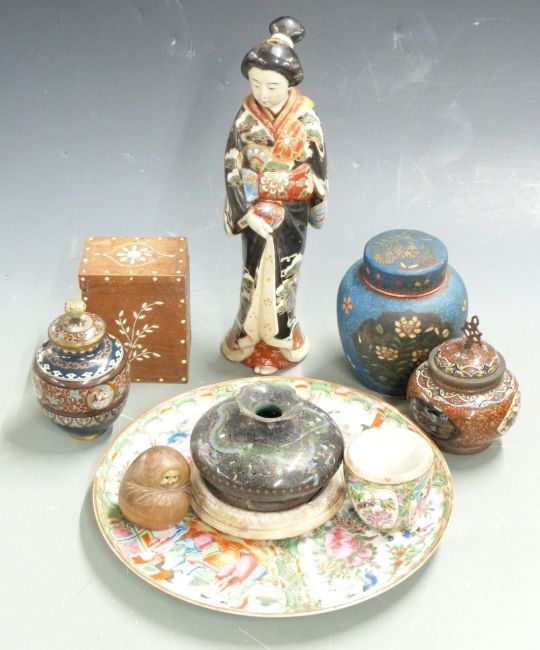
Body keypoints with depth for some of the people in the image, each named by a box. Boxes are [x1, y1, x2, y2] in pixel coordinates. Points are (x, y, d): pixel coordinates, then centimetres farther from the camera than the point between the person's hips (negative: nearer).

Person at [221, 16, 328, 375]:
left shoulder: (306, 117, -15)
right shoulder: (246, 116, -14)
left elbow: (318, 163, -4)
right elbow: (232, 169, -11)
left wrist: (318, 206, 3)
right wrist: (247, 213, -15)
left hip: (292, 210, 0)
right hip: (256, 209, 0)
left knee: (284, 273, 15)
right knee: (256, 272, 14)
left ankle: (281, 335, 35)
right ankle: (249, 334, 33)